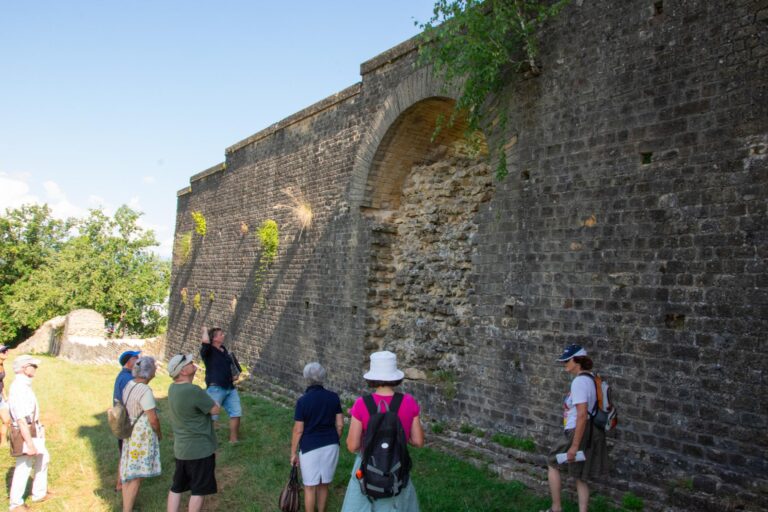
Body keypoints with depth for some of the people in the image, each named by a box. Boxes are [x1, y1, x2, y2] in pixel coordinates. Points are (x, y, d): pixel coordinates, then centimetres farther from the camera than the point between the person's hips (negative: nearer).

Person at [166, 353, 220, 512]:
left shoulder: (173, 388, -1)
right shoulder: (193, 391, -27)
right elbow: (215, 410, -17)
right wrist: (213, 402, 3)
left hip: (181, 448, 8)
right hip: (200, 449, -8)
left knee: (177, 487, 18)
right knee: (199, 490, 7)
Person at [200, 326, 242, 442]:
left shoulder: (224, 349, 13)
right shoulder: (208, 351, -9)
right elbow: (205, 342, -33)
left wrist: (233, 375, 13)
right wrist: (205, 330, -13)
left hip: (230, 388, 8)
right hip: (215, 388, -8)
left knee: (236, 413, 9)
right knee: (211, 416, -6)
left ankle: (233, 440, 21)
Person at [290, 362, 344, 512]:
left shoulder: (302, 401, -13)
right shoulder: (333, 397, -3)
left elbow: (298, 430, -9)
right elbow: (340, 425, 1)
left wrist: (293, 453, 1)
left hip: (310, 448, -4)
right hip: (331, 446, 4)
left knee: (310, 487, 10)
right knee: (324, 485, 19)